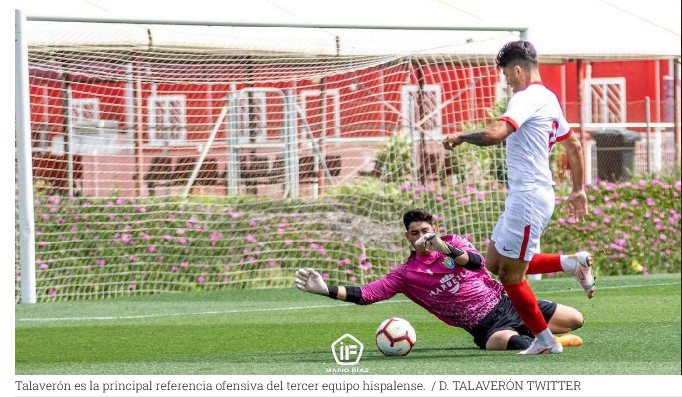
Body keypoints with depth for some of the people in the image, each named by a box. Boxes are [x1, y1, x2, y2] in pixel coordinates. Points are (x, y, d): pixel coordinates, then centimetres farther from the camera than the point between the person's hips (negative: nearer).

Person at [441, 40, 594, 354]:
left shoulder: (528, 98, -15)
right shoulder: (548, 99, 16)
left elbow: (495, 134, -30)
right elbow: (574, 146, 24)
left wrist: (460, 137, -12)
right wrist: (578, 191, 31)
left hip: (528, 196, -10)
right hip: (523, 196, 10)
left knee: (511, 276, -2)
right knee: (494, 263, 15)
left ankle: (545, 340, 8)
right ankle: (571, 265, 13)